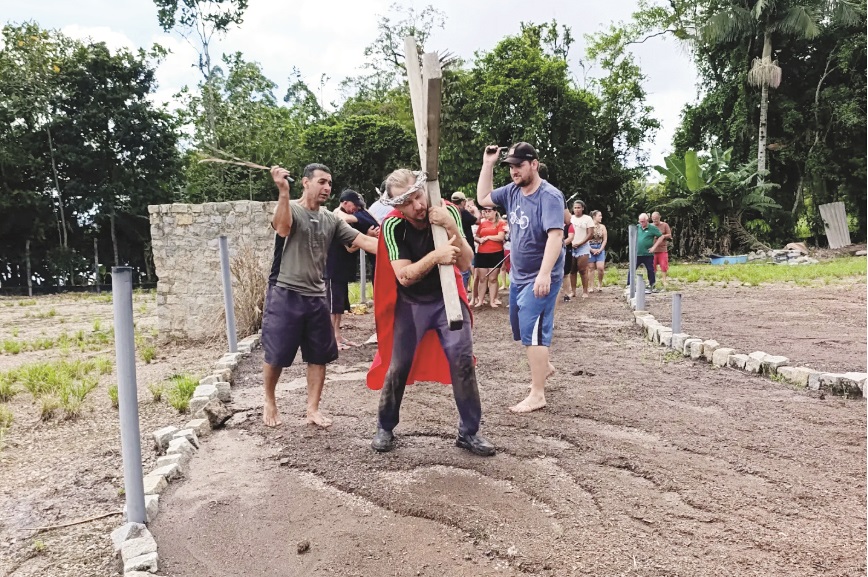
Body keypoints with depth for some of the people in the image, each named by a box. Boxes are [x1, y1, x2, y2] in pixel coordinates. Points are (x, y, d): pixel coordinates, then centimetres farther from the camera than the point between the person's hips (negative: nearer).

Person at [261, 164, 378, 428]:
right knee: (276, 355, 5)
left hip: (317, 297, 5)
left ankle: (313, 409, 23)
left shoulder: (331, 220, 7)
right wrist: (283, 191, -38)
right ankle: (269, 403, 29)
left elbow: (363, 240, 1)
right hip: (285, 295, -5)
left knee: (319, 356, 9)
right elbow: (283, 229, -29)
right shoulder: (290, 208, -7)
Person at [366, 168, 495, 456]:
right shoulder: (393, 225, -21)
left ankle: (469, 432, 7)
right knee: (398, 366, 2)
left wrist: (451, 229, -33)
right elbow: (404, 276, -24)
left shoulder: (448, 212, -17)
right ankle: (385, 428, 24)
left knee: (463, 359, -8)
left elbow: (465, 264, -19)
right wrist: (435, 256, -38)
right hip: (410, 303, -1)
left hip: (447, 298, 1)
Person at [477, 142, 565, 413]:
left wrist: (544, 274, -36)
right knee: (522, 329, 19)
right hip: (518, 276, 8)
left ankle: (537, 395, 1)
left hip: (540, 278, -8)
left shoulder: (549, 196, -19)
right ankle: (544, 366, 43)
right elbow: (483, 199, 15)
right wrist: (488, 164, 5)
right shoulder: (512, 191, 4)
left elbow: (555, 236, -28)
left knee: (532, 332, -7)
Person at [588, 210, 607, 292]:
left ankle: (600, 284, 11)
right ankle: (592, 287, 8)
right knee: (592, 268, 2)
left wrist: (600, 249, -5)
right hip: (590, 249, -2)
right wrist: (591, 249, -10)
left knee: (600, 268, -11)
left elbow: (605, 239, 6)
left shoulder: (602, 227, 5)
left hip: (600, 249, 2)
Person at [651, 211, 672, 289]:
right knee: (652, 266, 4)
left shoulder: (664, 225, 2)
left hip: (662, 249, -2)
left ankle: (664, 280, 5)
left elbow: (669, 235, 0)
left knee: (663, 265, -4)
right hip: (652, 250, 2)